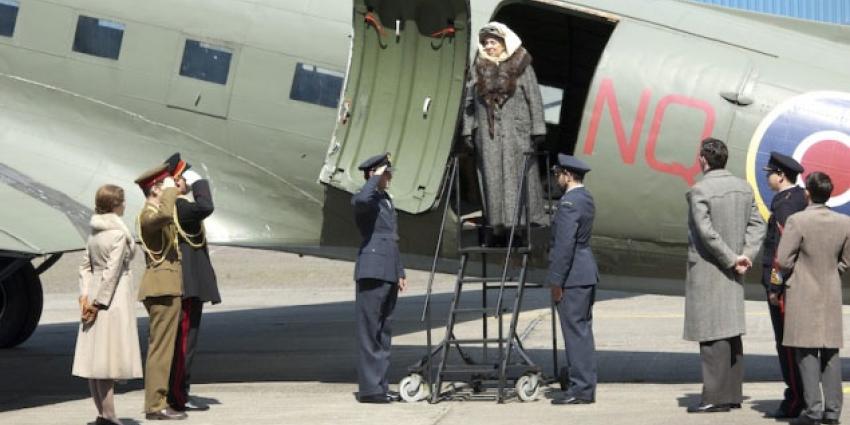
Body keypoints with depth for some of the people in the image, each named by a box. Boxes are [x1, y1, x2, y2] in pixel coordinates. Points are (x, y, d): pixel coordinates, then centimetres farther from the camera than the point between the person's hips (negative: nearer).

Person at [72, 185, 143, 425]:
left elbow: (85, 265, 12)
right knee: (109, 354, -6)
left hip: (95, 290, 8)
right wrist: (99, 303, -15)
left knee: (94, 355, 9)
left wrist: (85, 295, 6)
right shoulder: (119, 234, -14)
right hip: (114, 296, -8)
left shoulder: (95, 232, 11)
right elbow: (112, 271, -18)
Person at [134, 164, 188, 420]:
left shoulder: (155, 213, 18)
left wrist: (175, 190, 27)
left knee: (160, 347, 14)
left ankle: (156, 400, 19)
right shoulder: (148, 214, -13)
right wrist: (170, 189, -23)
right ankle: (156, 405, -10)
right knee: (161, 347, -10)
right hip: (163, 288, -11)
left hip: (165, 288, 11)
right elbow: (165, 214, -38)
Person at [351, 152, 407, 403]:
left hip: (389, 275, 9)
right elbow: (362, 199, -34)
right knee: (370, 332, -7)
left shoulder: (387, 200, 22)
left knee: (384, 333, 10)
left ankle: (380, 386, 14)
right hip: (372, 272, -9)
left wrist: (400, 272, 21)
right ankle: (369, 388, -6)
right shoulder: (365, 200, -6)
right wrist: (376, 178, -19)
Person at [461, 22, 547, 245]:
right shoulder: (478, 69, 12)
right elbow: (469, 101, 14)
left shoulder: (521, 67, 3)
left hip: (516, 132, -3)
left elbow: (534, 99, 1)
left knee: (517, 175, -4)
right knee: (492, 177, 1)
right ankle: (496, 225, 4)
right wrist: (468, 130, 8)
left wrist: (537, 130, -4)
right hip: (488, 134, 3)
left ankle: (522, 224, -3)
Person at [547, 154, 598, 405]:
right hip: (587, 274, 10)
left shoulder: (569, 202, -17)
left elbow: (565, 244, -20)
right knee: (582, 331, 13)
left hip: (573, 277, -10)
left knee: (575, 331, -7)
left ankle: (581, 389, -6)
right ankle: (585, 386, 16)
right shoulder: (585, 198, 14)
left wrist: (556, 281, -17)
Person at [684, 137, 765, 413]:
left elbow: (706, 232, -20)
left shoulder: (699, 191, -14)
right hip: (731, 275, 8)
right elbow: (757, 224, 6)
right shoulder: (743, 188, 8)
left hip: (707, 269, -8)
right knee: (731, 333, 13)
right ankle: (733, 393, 17)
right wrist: (746, 255, -3)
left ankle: (715, 397, -8)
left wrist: (733, 259, -13)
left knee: (712, 334, -7)